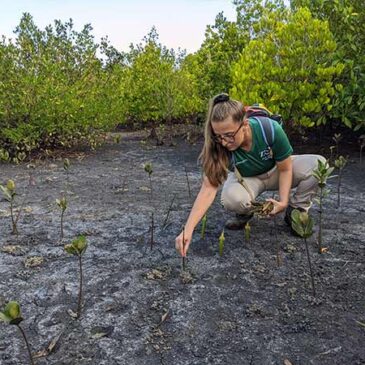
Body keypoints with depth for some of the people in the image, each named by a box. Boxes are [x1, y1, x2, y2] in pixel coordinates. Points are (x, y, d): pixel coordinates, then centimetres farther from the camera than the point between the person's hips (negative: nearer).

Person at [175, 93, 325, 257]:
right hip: (246, 178, 0)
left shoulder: (271, 129, -35)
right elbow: (209, 187, -36)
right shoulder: (218, 146, -32)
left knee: (319, 164, -26)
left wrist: (283, 202, -27)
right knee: (231, 198, -36)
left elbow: (285, 168, -18)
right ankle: (245, 213, 2)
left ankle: (295, 210, -1)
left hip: (276, 170, 1)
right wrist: (188, 229, -43)